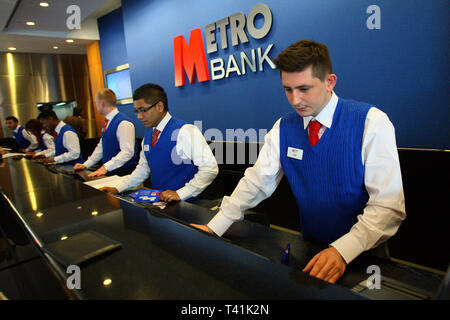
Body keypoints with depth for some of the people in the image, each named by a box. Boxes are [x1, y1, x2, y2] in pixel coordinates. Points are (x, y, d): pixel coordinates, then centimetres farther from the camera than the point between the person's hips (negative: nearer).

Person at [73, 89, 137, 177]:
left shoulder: (123, 123, -15)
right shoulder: (107, 123, 14)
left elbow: (127, 151, -23)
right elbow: (101, 147, 21)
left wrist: (105, 167, -27)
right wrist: (86, 165, 13)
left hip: (124, 173, -7)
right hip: (109, 173, 7)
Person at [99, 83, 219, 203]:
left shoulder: (185, 131, -13)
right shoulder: (148, 134, 11)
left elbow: (210, 168, -17)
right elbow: (143, 169, 20)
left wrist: (180, 194, -18)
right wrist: (118, 188, 10)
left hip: (184, 203, -6)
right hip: (156, 200, 7)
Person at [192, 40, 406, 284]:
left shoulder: (371, 122, -13)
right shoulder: (283, 128, -1)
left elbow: (388, 204, -16)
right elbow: (257, 181, -3)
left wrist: (342, 251, -29)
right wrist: (214, 227, -12)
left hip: (362, 254, -2)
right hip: (310, 248, 3)